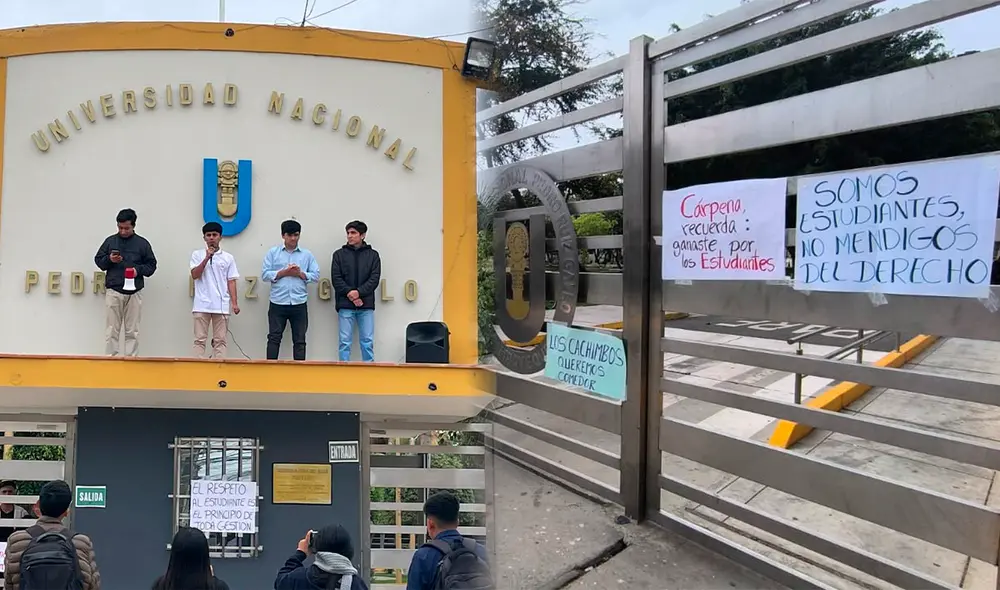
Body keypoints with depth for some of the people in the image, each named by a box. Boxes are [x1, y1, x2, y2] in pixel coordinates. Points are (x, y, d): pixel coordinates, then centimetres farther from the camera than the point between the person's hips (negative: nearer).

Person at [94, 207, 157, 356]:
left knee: (132, 331, 2)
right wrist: (109, 259, -7)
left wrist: (138, 270, -10)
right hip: (113, 291, 1)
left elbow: (151, 265, 8)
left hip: (134, 292, 0)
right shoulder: (110, 241, 9)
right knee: (112, 329, 0)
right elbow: (98, 260, 13)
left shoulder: (142, 243, 6)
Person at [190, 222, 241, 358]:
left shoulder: (228, 258, 8)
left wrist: (235, 303, -3)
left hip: (221, 306, 1)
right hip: (202, 305, 0)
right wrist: (207, 258, -11)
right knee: (200, 339, 1)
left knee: (220, 340, 2)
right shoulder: (197, 254, 7)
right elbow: (194, 275, -4)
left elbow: (231, 281, 6)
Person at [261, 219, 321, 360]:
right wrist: (283, 272, -10)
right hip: (278, 303, -1)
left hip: (299, 304, 1)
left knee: (299, 340, 4)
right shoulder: (273, 252, 7)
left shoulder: (307, 254, 8)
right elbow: (264, 274, 0)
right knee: (274, 338, 1)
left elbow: (315, 275, 5)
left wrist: (300, 273, -10)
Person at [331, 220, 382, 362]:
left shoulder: (373, 254, 8)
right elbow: (336, 279, 0)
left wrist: (359, 292, -14)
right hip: (345, 305, 0)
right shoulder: (339, 254, 8)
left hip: (366, 305, 0)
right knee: (345, 341, 1)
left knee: (367, 341, 2)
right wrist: (351, 295, -12)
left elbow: (374, 279, -1)